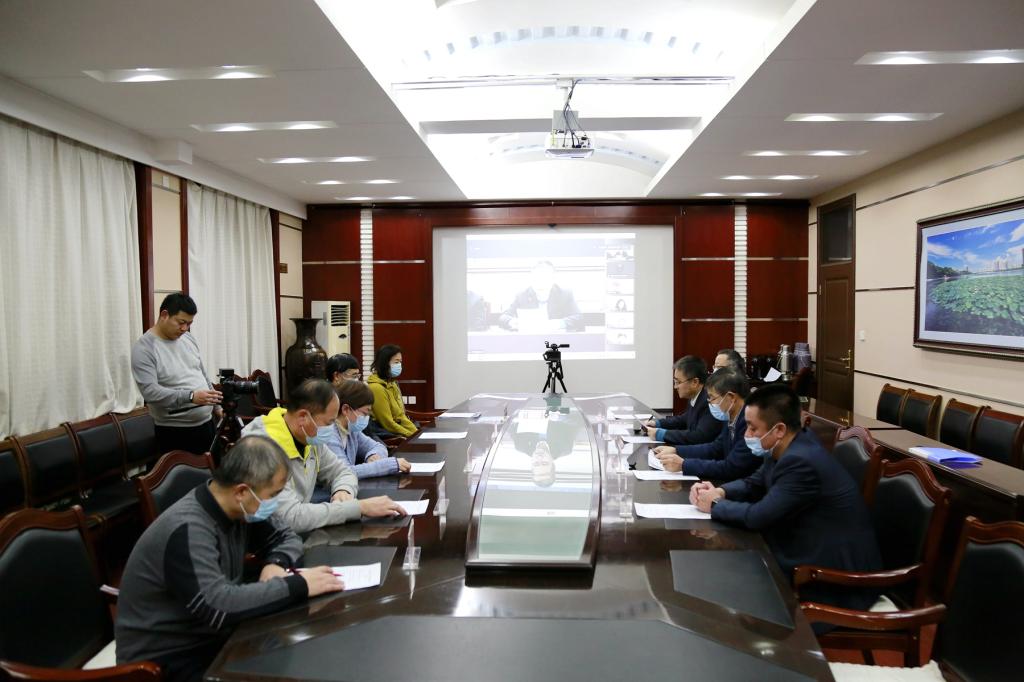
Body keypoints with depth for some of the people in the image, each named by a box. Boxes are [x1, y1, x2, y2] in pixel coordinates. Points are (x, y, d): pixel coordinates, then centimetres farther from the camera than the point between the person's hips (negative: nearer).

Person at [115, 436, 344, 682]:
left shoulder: (238, 509, -4)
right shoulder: (187, 531, -28)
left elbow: (286, 537, 8)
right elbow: (217, 606, -36)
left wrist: (276, 564, -14)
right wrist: (297, 585, -29)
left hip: (213, 634, 7)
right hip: (168, 658, -7)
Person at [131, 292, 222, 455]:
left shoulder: (188, 339, 9)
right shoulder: (144, 348, -13)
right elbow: (150, 392, -23)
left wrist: (216, 407, 16)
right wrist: (191, 397, -32)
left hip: (207, 422, 6)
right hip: (176, 431, -6)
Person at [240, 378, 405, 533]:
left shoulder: (309, 438, 0)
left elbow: (342, 471, 13)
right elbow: (291, 517, -30)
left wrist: (344, 490, -10)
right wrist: (359, 507, -27)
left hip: (300, 535, 7)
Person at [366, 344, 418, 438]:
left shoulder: (392, 384, 13)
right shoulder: (376, 387, -14)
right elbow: (388, 424, -15)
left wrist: (416, 433, 1)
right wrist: (412, 436, -12)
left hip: (399, 434, 8)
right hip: (385, 436, -8)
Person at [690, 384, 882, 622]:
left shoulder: (802, 462, -29)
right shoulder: (787, 447, 0)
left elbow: (759, 516, -26)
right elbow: (754, 484, 12)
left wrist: (715, 505, -9)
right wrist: (720, 492, -7)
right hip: (813, 554, 8)